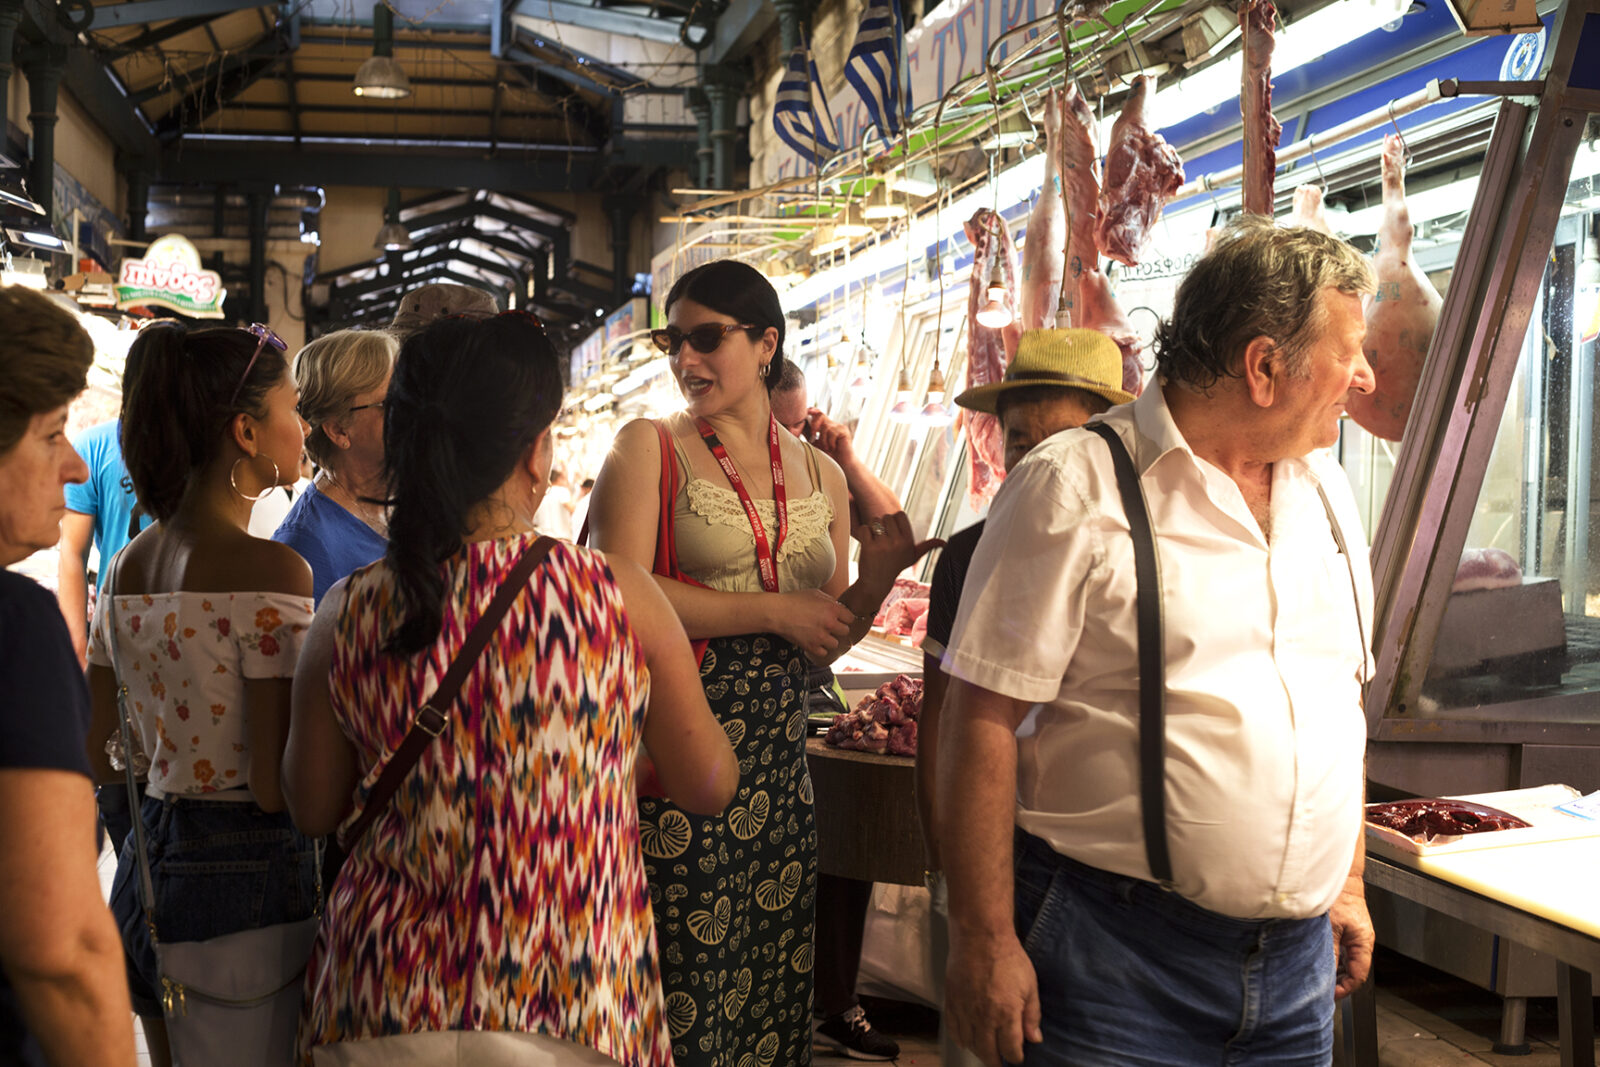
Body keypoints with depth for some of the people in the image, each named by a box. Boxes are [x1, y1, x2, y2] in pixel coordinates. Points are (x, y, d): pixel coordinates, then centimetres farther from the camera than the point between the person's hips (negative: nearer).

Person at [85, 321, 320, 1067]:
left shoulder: (128, 566, 6)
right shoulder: (271, 572, -16)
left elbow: (94, 755, 12)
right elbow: (277, 788, -18)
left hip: (150, 864, 8)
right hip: (247, 872, -7)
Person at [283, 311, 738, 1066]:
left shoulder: (348, 614, -9)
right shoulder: (620, 595, -14)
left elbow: (312, 810, 4)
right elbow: (709, 785, -3)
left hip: (388, 999, 2)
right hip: (576, 1006, -1)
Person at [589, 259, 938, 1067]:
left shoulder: (821, 476, 13)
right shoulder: (647, 447, 0)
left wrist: (876, 578, -2)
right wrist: (774, 612, -12)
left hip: (776, 752, 5)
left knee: (772, 984, 10)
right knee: (679, 1002, -1)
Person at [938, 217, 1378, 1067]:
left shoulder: (1325, 492, 11)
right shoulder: (1074, 488, -11)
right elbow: (981, 719, -14)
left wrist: (1348, 884, 19)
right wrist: (985, 940, -15)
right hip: (1116, 956, -6)